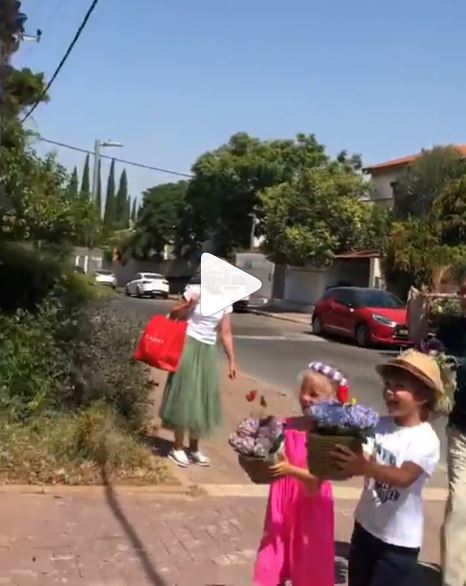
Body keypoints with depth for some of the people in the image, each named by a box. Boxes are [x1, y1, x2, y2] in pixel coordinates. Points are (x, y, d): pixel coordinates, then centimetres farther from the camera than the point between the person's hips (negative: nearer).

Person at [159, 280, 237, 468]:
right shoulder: (195, 290, -7)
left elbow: (226, 333, 8)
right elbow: (173, 315, -2)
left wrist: (232, 360, 5)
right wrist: (188, 305, -19)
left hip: (209, 351, 5)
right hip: (189, 346, -4)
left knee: (202, 399, 8)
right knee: (185, 396, -2)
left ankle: (194, 448, 22)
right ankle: (178, 448, 10)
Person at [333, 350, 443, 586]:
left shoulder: (426, 440, -20)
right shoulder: (380, 425, -5)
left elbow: (404, 477, -33)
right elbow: (362, 461, -9)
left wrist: (367, 468, -48)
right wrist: (345, 460, -31)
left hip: (399, 539, -6)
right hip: (366, 526, 6)